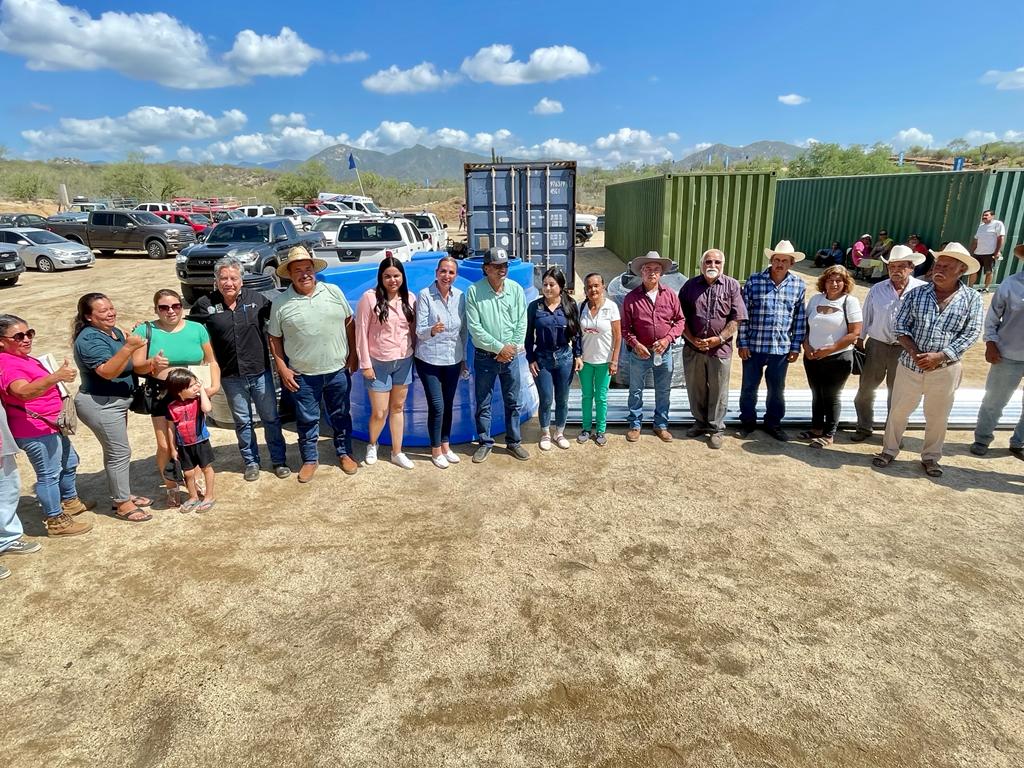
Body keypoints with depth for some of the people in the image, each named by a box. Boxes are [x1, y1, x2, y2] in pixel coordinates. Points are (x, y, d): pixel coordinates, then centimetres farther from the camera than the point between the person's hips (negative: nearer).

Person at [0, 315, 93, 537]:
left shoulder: (21, 357, 11)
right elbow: (24, 392, -43)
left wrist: (59, 376, 19)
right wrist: (56, 377, -56)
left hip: (50, 425, 11)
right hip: (35, 431, -11)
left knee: (69, 462, 23)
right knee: (49, 474, -4)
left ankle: (70, 502, 40)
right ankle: (56, 521, 7)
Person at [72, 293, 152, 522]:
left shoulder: (115, 332, 7)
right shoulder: (90, 339, -20)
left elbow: (130, 364, 21)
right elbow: (108, 372, -31)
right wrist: (128, 347, -38)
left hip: (116, 401, 9)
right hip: (100, 405, -9)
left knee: (116, 450, 17)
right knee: (120, 452, -4)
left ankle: (123, 494, 29)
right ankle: (122, 505, 7)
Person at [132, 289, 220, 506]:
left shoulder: (197, 329, 3)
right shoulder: (145, 330, -1)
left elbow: (211, 362, 8)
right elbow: (136, 366, -2)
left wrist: (215, 384, -7)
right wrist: (151, 363, -24)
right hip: (162, 396, -1)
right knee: (166, 447, -5)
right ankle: (171, 488, 18)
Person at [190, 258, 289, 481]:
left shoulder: (257, 298, -5)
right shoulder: (205, 305, -5)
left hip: (260, 372, 0)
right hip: (231, 377, 0)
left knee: (271, 418, 10)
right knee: (243, 422, 15)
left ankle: (278, 460, 26)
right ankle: (251, 462, 31)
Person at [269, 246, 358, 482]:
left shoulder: (334, 292, -1)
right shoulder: (281, 303, -4)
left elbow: (349, 323, 6)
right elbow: (274, 339, 2)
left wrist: (353, 354, 2)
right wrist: (282, 369, -4)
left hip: (338, 370, 1)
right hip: (303, 375, -1)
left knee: (341, 415, 15)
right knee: (307, 420, 11)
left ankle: (344, 453, 34)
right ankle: (310, 459, 29)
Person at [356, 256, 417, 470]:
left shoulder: (409, 298, 1)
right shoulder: (369, 297, -12)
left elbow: (413, 330, 8)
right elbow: (361, 332, -10)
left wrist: (417, 354, 5)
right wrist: (365, 364, -10)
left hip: (404, 362, 4)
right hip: (378, 363, -4)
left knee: (398, 408, 14)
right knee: (379, 412, 3)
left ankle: (397, 453, 27)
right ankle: (372, 445, 34)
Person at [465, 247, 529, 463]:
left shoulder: (516, 289, -2)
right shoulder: (474, 291, -9)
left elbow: (522, 323, 0)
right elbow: (474, 327, -13)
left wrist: (512, 347, -9)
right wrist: (499, 347, -14)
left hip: (510, 356, 2)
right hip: (485, 356, -2)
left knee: (514, 402, 11)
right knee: (483, 404, 8)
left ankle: (514, 442, 27)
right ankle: (486, 443, 24)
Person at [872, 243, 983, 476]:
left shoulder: (972, 299, -3)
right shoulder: (917, 293, -1)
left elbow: (971, 334, -7)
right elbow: (900, 326, -2)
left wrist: (939, 356, -18)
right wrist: (915, 353, -16)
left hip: (945, 369, 0)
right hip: (910, 365, 1)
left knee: (937, 417, 12)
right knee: (898, 411, 11)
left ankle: (931, 457, 30)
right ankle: (889, 450, 27)